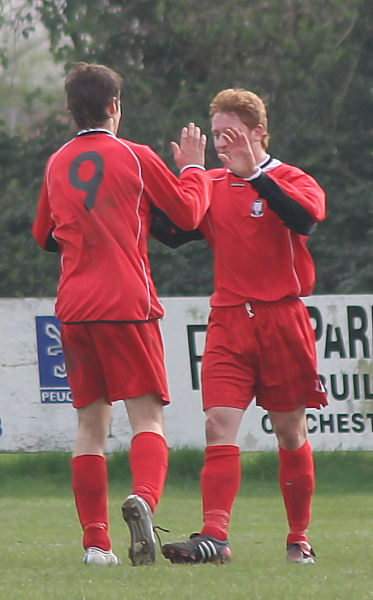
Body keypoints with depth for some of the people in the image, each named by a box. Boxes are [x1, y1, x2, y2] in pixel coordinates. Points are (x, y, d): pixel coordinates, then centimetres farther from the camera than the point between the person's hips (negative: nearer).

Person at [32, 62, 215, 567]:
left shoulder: (57, 165, 11)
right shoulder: (135, 157, -2)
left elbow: (44, 235, 24)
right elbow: (188, 213, 5)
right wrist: (193, 168, 21)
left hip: (74, 308, 4)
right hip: (128, 305, -4)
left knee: (91, 423, 9)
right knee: (147, 416, -5)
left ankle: (95, 541, 4)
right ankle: (143, 498, -34)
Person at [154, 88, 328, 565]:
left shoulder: (290, 181, 0)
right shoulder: (212, 185, 11)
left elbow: (304, 219, -22)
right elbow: (172, 230, 2)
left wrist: (255, 173, -24)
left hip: (281, 319, -3)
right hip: (228, 321, 3)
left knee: (290, 430, 5)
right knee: (219, 425, -13)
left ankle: (299, 538, 16)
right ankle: (214, 536, -22)